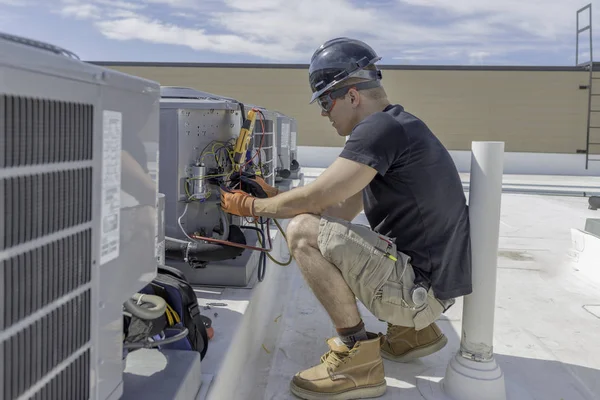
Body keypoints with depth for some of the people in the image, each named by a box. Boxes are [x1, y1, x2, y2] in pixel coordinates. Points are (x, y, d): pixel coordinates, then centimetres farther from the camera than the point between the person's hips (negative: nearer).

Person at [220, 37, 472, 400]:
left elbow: (315, 199, -19)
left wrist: (251, 206, -3)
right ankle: (412, 330, 20)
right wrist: (272, 201, 10)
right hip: (432, 277, 10)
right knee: (327, 233, 23)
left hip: (423, 287, -10)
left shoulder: (382, 128, -17)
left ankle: (357, 359, -8)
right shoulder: (395, 127, 15)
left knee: (305, 232, -17)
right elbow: (341, 212, 15)